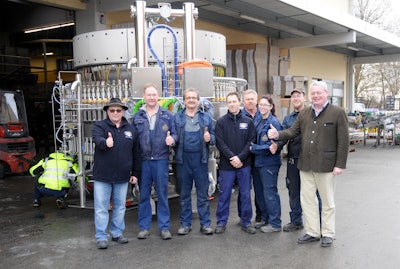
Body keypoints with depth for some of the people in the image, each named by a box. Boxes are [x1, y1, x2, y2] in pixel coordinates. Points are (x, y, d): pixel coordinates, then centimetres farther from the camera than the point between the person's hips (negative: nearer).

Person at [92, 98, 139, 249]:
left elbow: (135, 153, 11)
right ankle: (101, 237, 12)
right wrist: (105, 142, -48)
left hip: (122, 176, 3)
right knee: (101, 208, 2)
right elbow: (97, 139, -25)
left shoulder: (130, 129, 7)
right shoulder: (99, 126, -2)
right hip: (102, 176, -3)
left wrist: (135, 173, 9)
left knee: (120, 207, 13)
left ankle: (117, 233, 27)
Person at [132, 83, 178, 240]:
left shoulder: (167, 115, 5)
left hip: (161, 159, -1)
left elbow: (174, 133, 7)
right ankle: (144, 227, 19)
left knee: (162, 194, 5)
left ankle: (164, 227, 15)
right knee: (144, 195, 8)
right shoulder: (137, 117, 7)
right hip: (143, 161, 1)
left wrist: (172, 139, -16)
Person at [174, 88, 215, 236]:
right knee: (184, 193, 9)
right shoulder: (177, 118, 5)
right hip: (183, 158, 0)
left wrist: (209, 138, -13)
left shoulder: (206, 117, 8)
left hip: (200, 158, 0)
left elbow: (214, 137, 9)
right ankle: (185, 223, 20)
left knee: (203, 193, 5)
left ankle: (205, 223, 15)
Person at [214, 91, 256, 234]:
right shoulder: (221, 122, 2)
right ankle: (221, 222, 17)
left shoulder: (248, 121, 5)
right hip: (226, 165, -1)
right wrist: (232, 157, -15)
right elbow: (220, 143, -5)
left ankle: (246, 222, 20)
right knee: (224, 195, 5)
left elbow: (251, 142, -1)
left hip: (244, 165, 1)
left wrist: (240, 158, -12)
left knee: (245, 194, 7)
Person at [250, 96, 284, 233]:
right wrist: (252, 146, -9)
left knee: (270, 192, -2)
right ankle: (265, 219, 28)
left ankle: (275, 223, 10)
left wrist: (253, 148, -14)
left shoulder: (274, 122, -12)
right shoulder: (257, 121, 12)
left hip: (269, 163, -8)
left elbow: (273, 145, -17)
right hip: (257, 162, 8)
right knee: (260, 192, 14)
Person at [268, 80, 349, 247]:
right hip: (305, 164, 5)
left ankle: (328, 234, 23)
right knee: (307, 199, 10)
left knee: (327, 201, 8)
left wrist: (340, 164, -12)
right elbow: (293, 131, 7)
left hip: (326, 165, -5)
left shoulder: (337, 113, -5)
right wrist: (278, 135, -14)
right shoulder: (304, 114, 11)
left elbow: (343, 140, -8)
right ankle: (312, 232, 24)